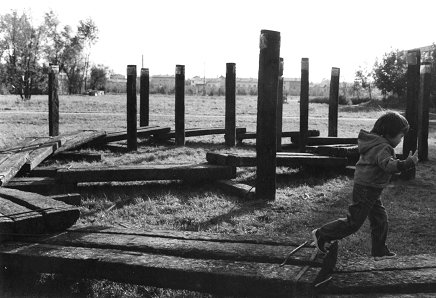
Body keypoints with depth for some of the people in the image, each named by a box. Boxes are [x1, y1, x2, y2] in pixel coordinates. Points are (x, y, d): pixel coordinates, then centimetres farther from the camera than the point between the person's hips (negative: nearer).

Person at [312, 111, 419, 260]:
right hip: (366, 189, -10)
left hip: (371, 190, 10)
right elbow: (388, 164, -38)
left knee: (380, 218, 15)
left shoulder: (374, 142, 10)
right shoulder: (382, 147, -21)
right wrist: (408, 163, -50)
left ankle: (379, 251, 26)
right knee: (354, 222, -2)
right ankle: (321, 234, 7)